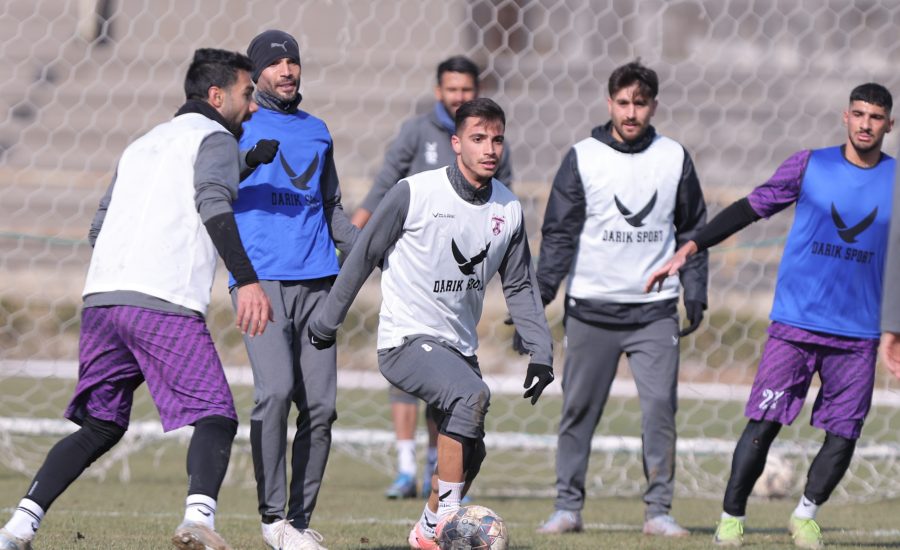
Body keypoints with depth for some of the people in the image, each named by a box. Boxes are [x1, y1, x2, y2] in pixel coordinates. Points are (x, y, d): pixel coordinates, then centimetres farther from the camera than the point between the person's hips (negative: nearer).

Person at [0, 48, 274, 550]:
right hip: (166, 302, -7)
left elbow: (98, 229, 27)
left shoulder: (144, 144, 29)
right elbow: (214, 204, -14)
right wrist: (247, 280, -24)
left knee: (99, 427, 16)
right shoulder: (215, 138, 6)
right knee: (215, 418, -6)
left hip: (101, 299, 7)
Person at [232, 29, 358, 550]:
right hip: (260, 278, -5)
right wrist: (249, 161, -22)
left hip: (317, 280, 5)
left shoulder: (317, 131, 21)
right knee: (276, 390, -20)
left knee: (320, 405, -1)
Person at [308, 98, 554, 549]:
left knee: (470, 454, 3)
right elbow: (364, 256, -3)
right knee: (472, 394, -31)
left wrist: (540, 350, 6)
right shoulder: (414, 194, -13)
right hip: (405, 341, -7)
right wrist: (328, 321, 2)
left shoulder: (508, 209, 3)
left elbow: (519, 285, 14)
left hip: (459, 347, 7)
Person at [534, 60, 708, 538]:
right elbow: (559, 233, 1)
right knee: (579, 410, 3)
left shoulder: (675, 158, 7)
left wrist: (695, 292, 7)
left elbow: (692, 231, 13)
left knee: (660, 408, -7)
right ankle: (568, 506, 12)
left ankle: (658, 510, 0)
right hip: (591, 308, -1)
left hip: (655, 310, 1)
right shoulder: (583, 158, 1)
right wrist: (541, 292, -7)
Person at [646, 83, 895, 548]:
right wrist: (689, 249, -2)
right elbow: (750, 209, 4)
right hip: (794, 322, -1)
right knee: (763, 422, -8)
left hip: (859, 334, 1)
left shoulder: (895, 181, 4)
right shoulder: (809, 165, 2)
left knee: (843, 434, -1)